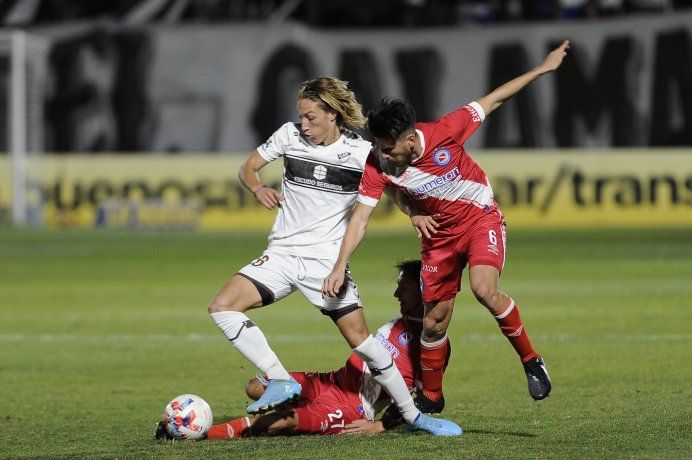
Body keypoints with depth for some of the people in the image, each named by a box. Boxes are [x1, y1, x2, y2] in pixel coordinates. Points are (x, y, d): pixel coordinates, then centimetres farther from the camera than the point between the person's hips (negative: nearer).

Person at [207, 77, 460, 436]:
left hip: (327, 259, -3)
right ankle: (281, 381, -13)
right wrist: (258, 188, -15)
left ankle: (413, 415, 7)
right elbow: (247, 168, 8)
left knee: (360, 338, -9)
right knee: (222, 307, -16)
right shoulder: (290, 135, 0)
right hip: (282, 254, 3)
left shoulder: (361, 152, -5)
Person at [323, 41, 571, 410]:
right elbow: (360, 218, -16)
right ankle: (430, 396, 26)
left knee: (484, 289, -28)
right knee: (434, 320, 4)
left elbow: (490, 102, -13)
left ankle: (530, 361, -10)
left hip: (481, 217, -3)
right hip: (438, 231, 3)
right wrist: (339, 267, -25)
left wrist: (542, 68, -8)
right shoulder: (378, 167, -20)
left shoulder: (444, 131, -26)